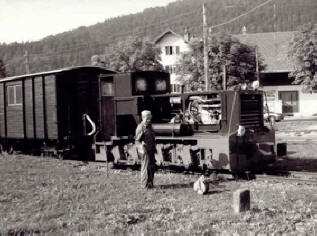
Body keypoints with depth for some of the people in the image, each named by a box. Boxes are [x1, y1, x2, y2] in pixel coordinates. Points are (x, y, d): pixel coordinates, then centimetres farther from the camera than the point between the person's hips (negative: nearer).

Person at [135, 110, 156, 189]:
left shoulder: (149, 126, 14)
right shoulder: (140, 127, -12)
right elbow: (137, 140, -15)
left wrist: (154, 148, 21)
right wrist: (142, 149, -24)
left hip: (151, 150, 9)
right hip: (145, 150, -8)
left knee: (152, 167, 12)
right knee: (145, 167, -4)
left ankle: (150, 183, 23)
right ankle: (145, 185, 5)